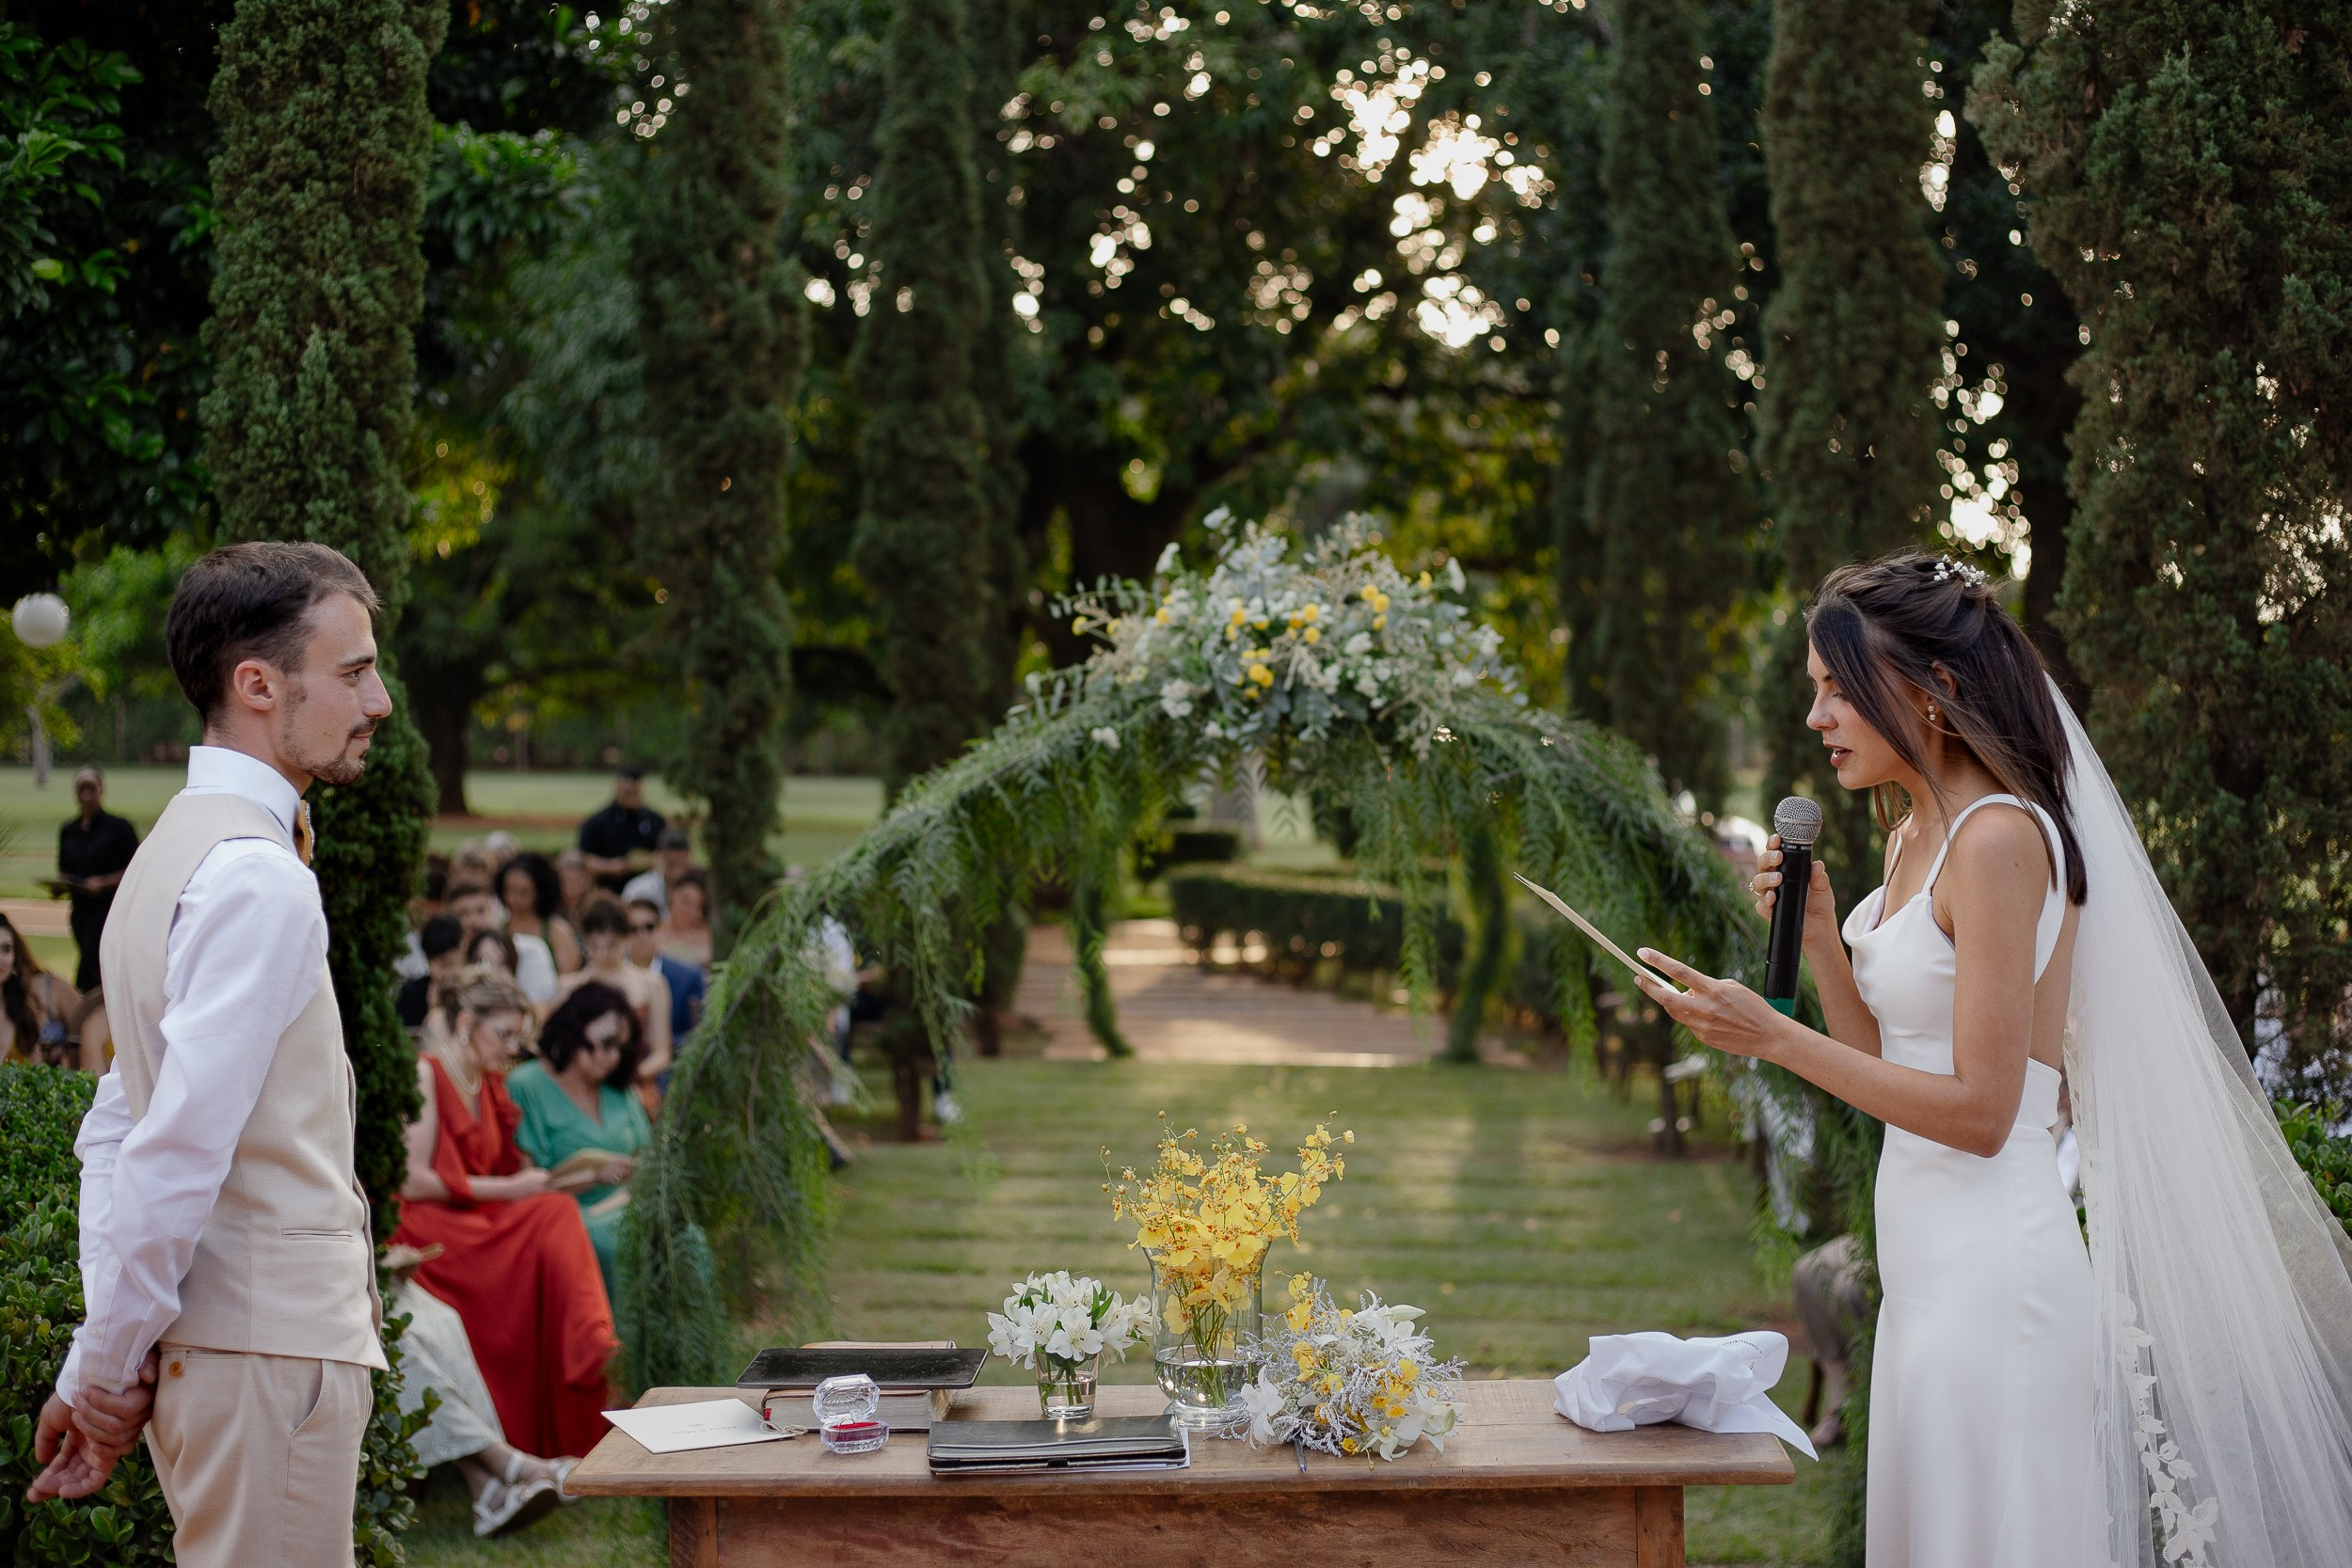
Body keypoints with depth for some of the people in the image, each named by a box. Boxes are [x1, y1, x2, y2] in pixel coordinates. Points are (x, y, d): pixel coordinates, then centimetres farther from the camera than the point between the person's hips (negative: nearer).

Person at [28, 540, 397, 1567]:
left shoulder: (173, 855, 16)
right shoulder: (259, 877, -16)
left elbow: (117, 1129, 16)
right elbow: (181, 1145, -21)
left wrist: (102, 1363, 13)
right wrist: (106, 1366, -12)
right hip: (271, 1344, -9)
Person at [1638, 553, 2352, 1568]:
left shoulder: (2000, 839, -15)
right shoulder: (1915, 835, 13)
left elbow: (1979, 1110, -18)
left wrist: (1774, 1038, -19)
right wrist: (1819, 940, 4)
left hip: (1992, 1275, -9)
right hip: (1933, 1265, 9)